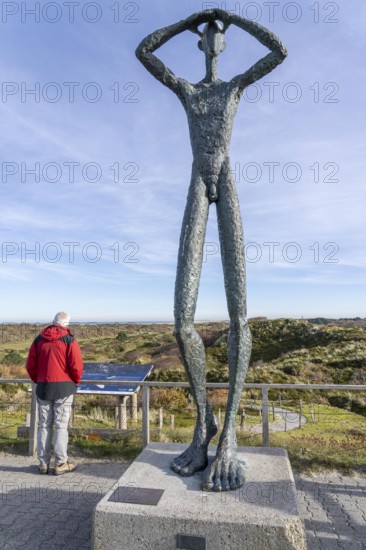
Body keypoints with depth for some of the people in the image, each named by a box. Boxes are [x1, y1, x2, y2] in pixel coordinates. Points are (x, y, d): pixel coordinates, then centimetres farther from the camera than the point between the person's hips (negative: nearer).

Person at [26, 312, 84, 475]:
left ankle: (43, 463, 20)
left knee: (44, 426, 13)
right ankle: (61, 464, 11)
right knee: (61, 426, 4)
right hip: (63, 387, -4)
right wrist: (76, 380, 5)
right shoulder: (69, 340, -9)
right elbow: (76, 365, -14)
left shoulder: (39, 339, 5)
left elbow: (30, 365, 6)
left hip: (43, 387, 4)